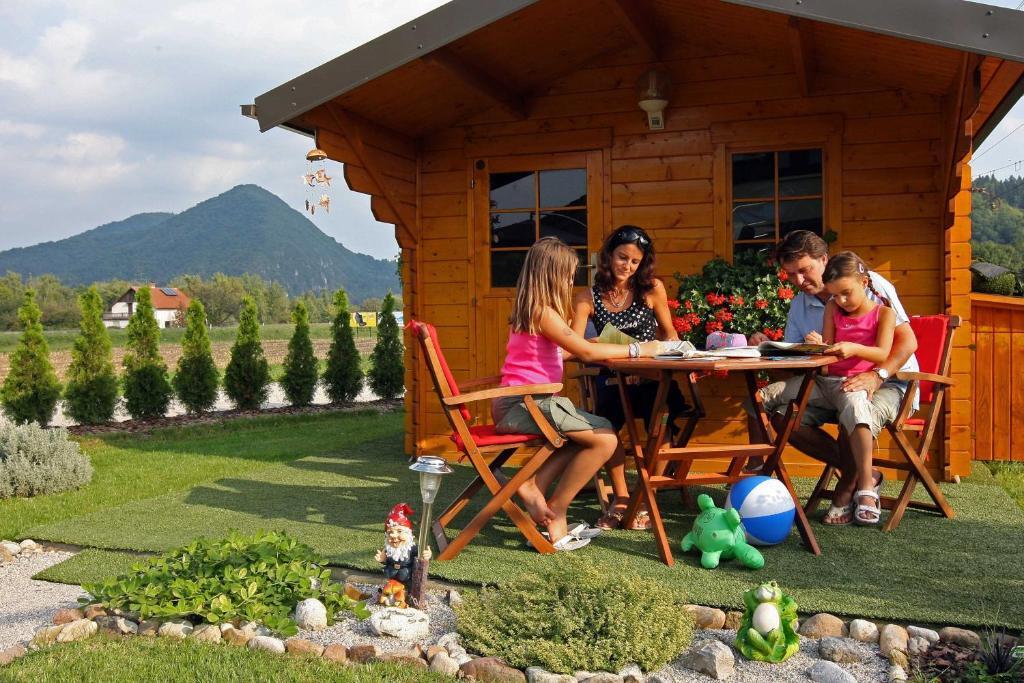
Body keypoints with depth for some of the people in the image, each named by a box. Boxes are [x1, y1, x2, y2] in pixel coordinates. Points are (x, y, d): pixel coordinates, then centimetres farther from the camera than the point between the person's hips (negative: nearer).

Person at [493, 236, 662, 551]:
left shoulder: (530, 309, 17)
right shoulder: (542, 311, -13)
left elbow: (561, 353, 23)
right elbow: (586, 352, -15)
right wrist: (636, 349, -7)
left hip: (520, 403, 10)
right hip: (523, 404, -10)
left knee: (597, 430, 17)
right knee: (605, 439, -12)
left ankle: (534, 486, 8)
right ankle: (555, 515, -1)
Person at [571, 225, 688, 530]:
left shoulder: (652, 289, 6)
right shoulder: (587, 298, 3)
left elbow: (669, 332, 16)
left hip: (651, 376, 0)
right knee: (606, 423, -31)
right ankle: (620, 498, -9)